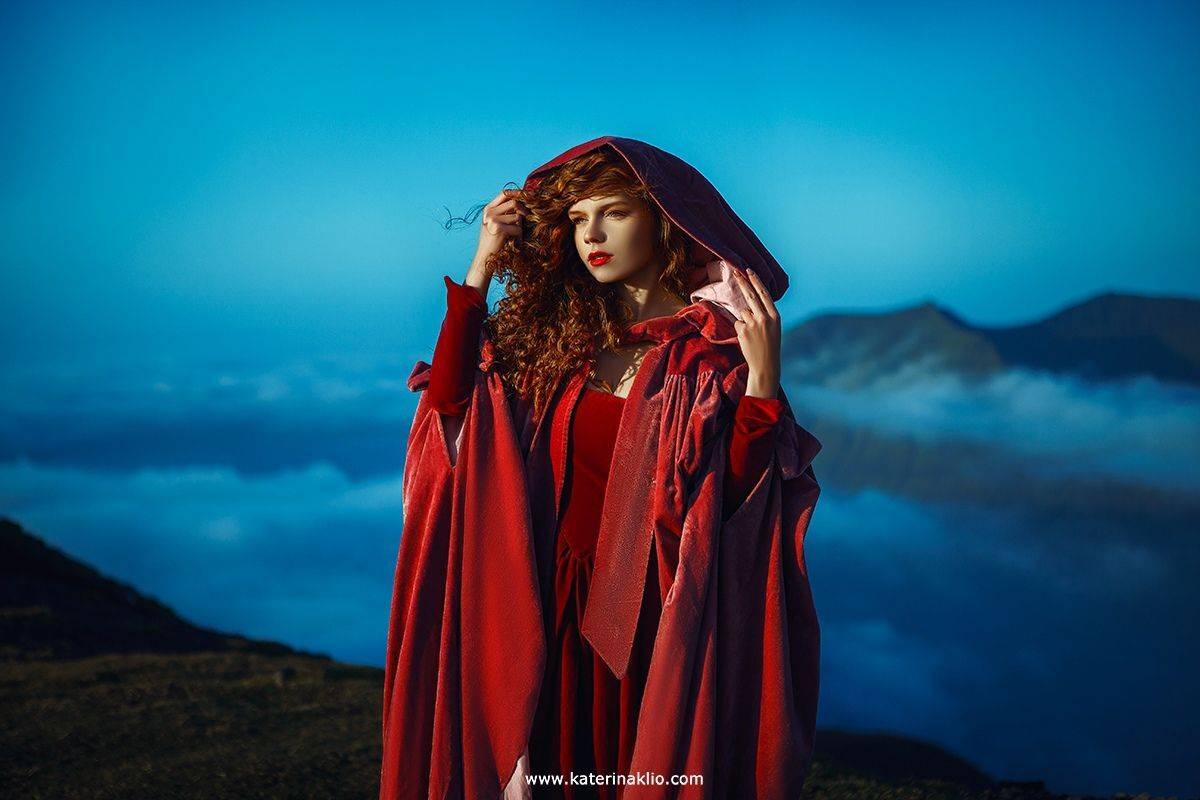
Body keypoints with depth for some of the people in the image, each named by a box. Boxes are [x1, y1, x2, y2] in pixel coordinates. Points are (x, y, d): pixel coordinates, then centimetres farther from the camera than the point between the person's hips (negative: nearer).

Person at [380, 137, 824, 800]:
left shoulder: (717, 343, -8)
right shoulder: (561, 333, 5)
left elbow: (736, 493, -15)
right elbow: (448, 406, -5)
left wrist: (763, 376, -28)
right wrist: (481, 268, -3)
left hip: (661, 617, -4)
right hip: (560, 611, 4)